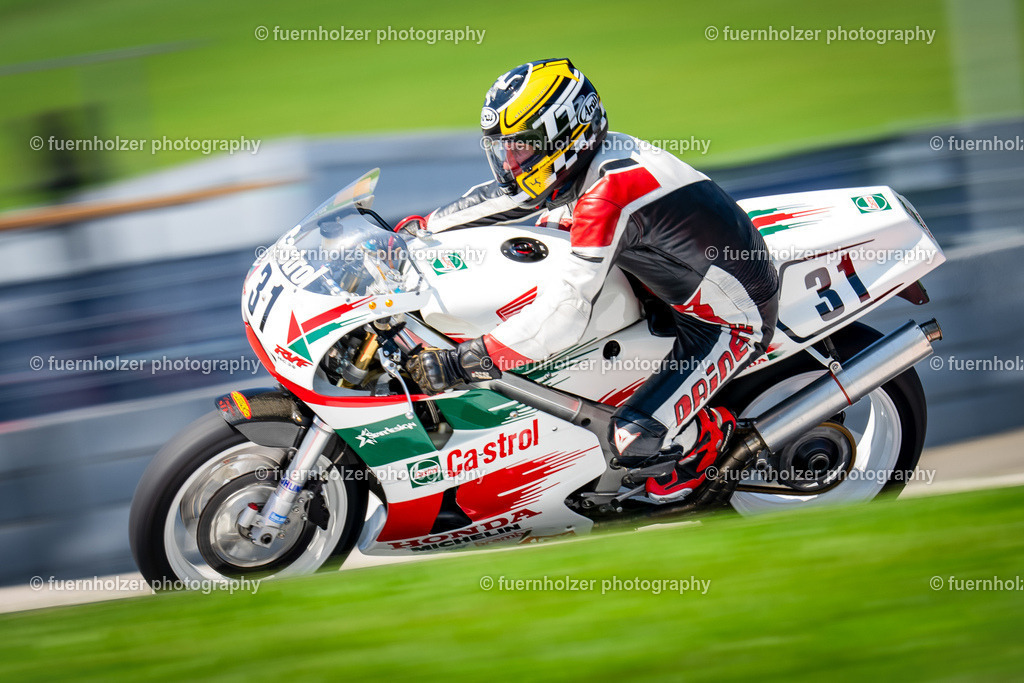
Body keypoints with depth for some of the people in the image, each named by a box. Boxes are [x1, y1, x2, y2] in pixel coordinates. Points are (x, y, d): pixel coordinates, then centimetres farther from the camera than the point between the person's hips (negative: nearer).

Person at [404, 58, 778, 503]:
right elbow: (504, 197, 13)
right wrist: (417, 228, 12)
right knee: (549, 226, 20)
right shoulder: (590, 156, -5)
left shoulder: (608, 194, -33)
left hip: (731, 327, -10)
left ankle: (709, 435, 9)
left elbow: (564, 317, -36)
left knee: (634, 442, -25)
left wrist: (460, 362, -35)